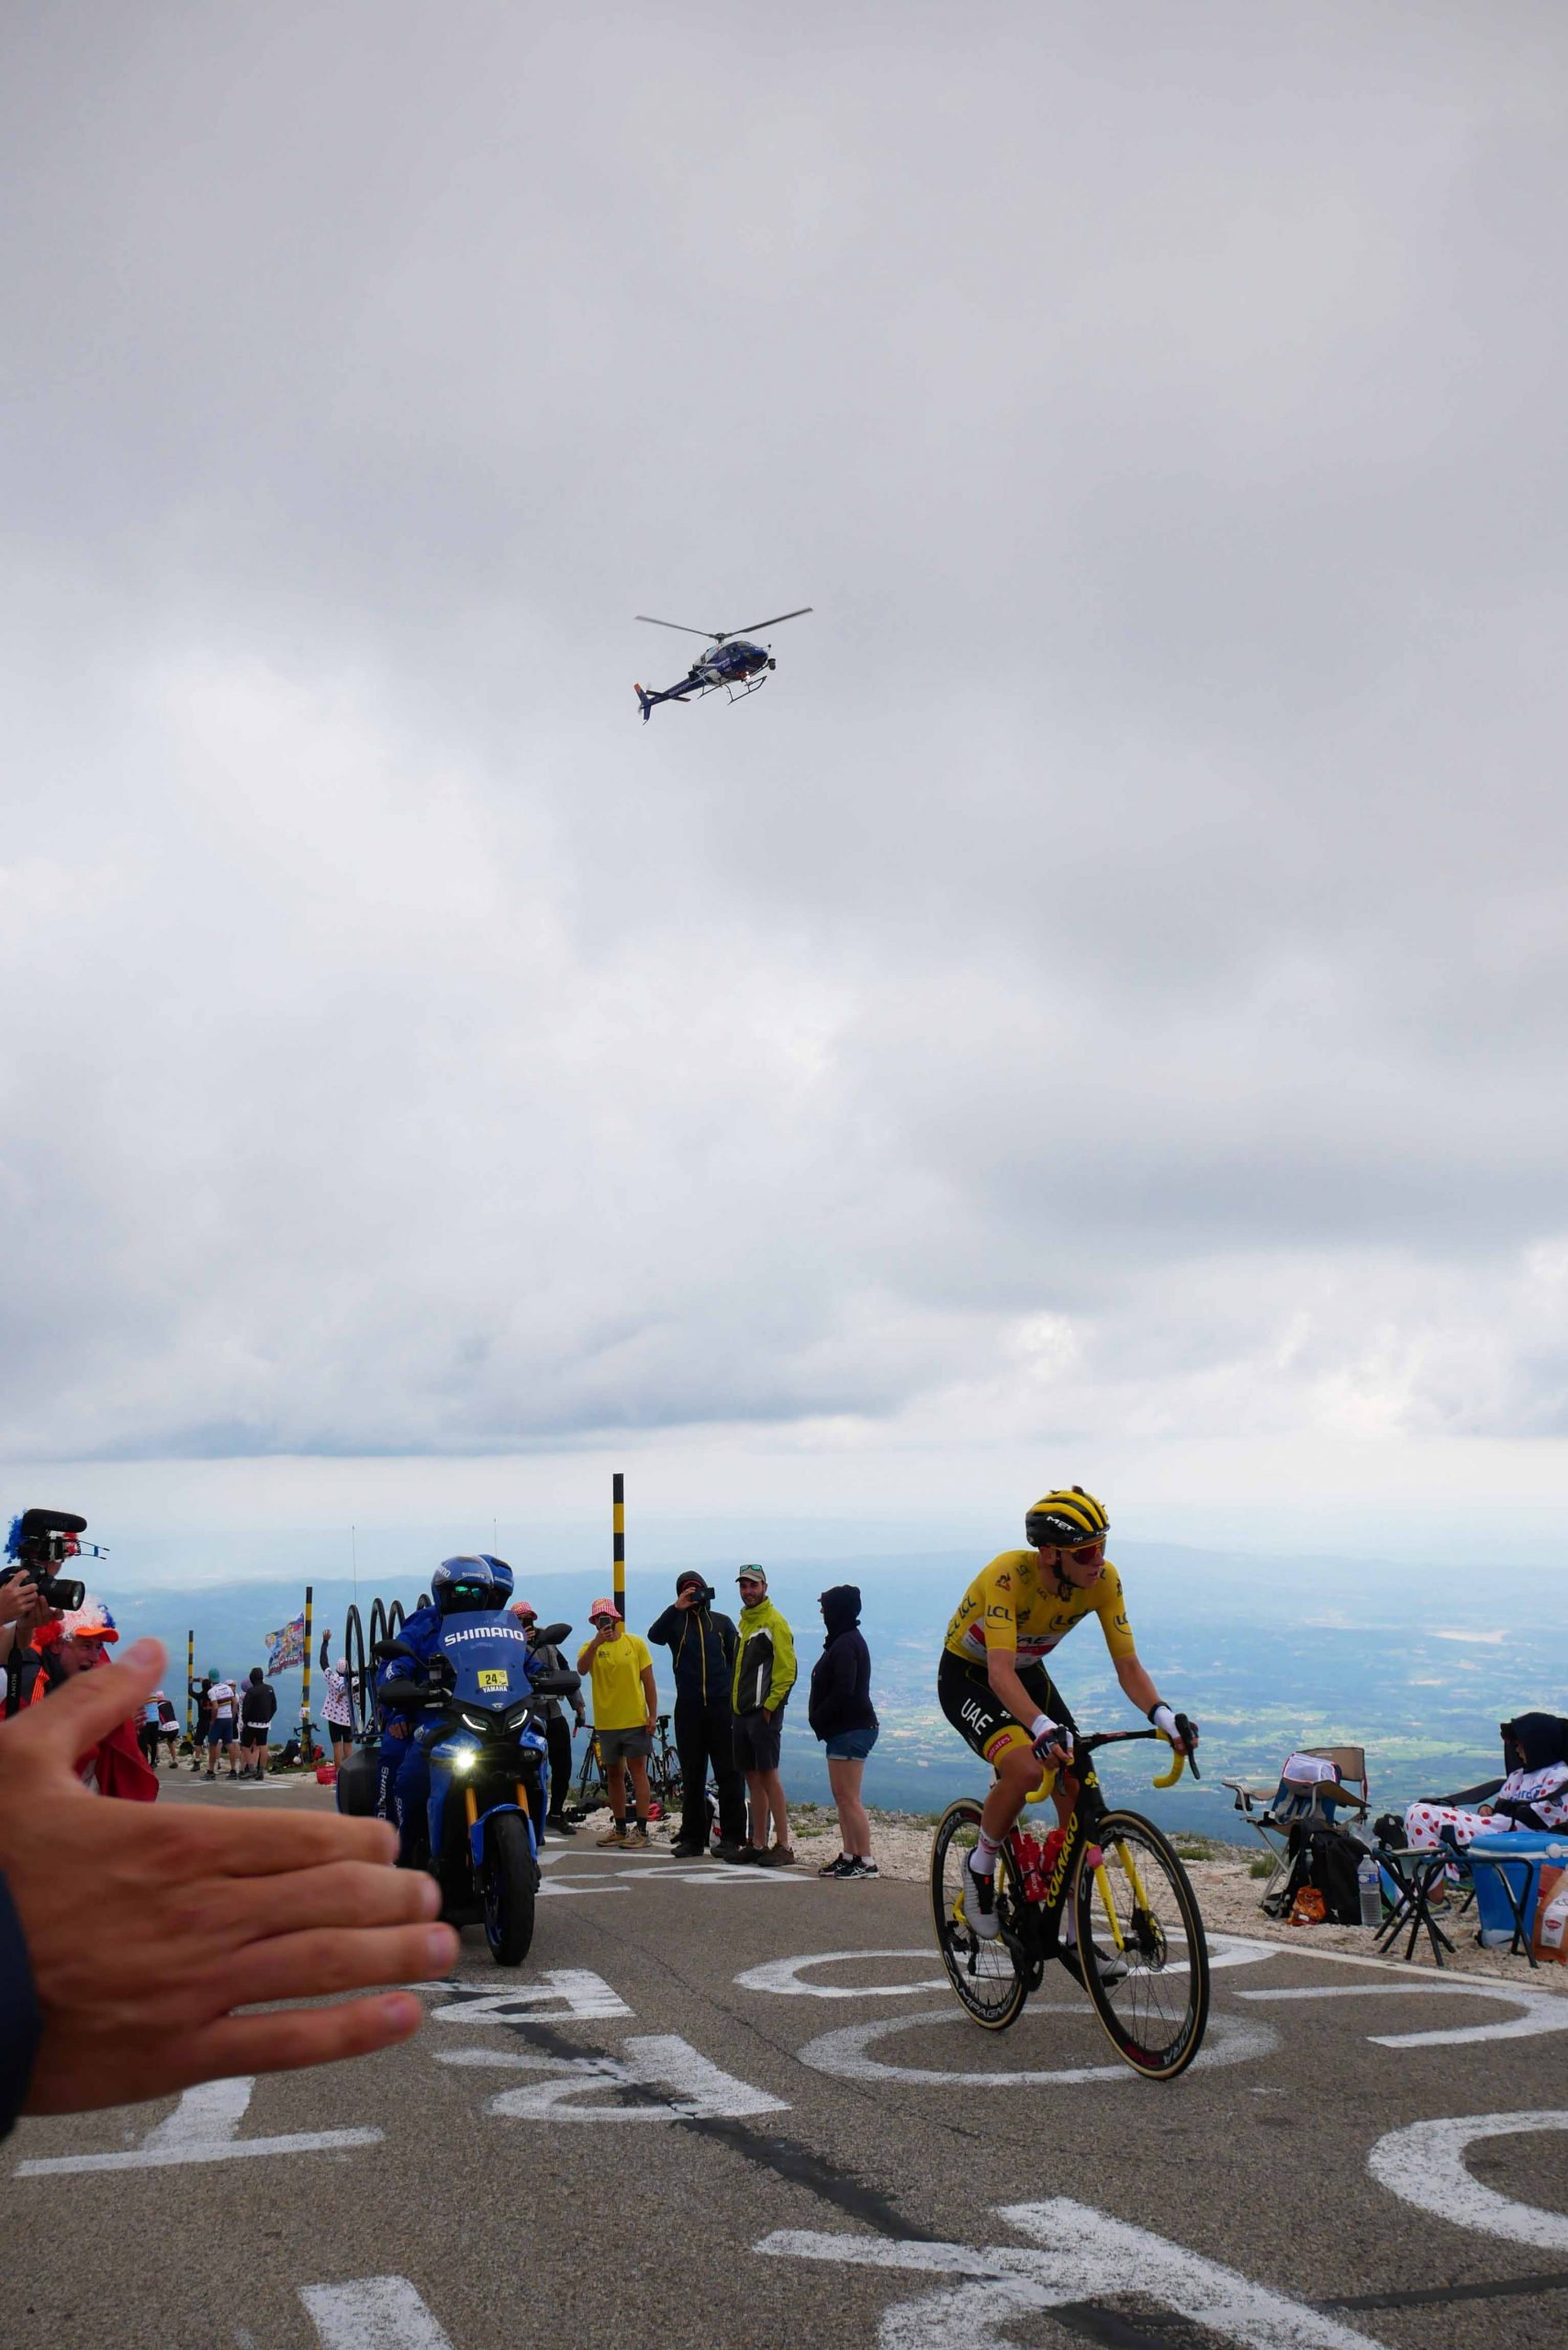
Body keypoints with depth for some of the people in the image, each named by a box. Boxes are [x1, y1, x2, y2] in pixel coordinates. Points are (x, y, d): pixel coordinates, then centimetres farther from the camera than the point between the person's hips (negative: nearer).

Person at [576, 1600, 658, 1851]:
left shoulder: (635, 1644, -1)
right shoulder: (590, 1647, 2)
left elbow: (648, 1681, 0)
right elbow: (582, 1669, -19)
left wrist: (653, 1714, -5)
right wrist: (596, 1643, -30)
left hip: (635, 1720, -3)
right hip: (606, 1723, 3)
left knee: (638, 1771, -2)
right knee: (614, 1774, 12)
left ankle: (641, 1830, -2)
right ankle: (620, 1828, 22)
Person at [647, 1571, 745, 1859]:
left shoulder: (722, 1623, 11)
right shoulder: (675, 1623, 9)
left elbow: (737, 1660, 8)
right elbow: (654, 1635, -13)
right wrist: (676, 1608, -22)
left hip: (721, 1707, -1)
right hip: (688, 1709, 1)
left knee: (728, 1773, -2)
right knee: (692, 1776, 6)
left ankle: (732, 1837, 0)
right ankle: (692, 1838, 11)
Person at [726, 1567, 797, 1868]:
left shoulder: (774, 1622, -9)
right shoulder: (744, 1620, 17)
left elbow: (787, 1668, -14)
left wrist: (769, 1705, -16)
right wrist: (737, 1701, 15)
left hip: (764, 1711, -8)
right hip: (742, 1711, 8)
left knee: (768, 1776, -8)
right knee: (752, 1778, 11)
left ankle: (783, 1847, -5)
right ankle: (758, 1844, 17)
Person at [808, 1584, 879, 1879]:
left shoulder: (845, 1644, -16)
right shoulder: (849, 1639, 17)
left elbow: (843, 1690, -24)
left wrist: (818, 1718, -13)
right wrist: (820, 1720, 10)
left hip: (850, 1730, -11)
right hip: (845, 1730, 11)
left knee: (848, 1798, -10)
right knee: (842, 1797, 13)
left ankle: (866, 1861, -8)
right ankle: (848, 1855, 18)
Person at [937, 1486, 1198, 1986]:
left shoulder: (1103, 1580, -20)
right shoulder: (1008, 1575, -36)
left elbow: (1127, 1666, -17)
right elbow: (999, 1671, -43)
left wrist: (1163, 1715, -36)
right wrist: (1043, 1727, -59)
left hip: (1029, 1673, 6)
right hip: (967, 1676, -5)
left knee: (1079, 1795, -6)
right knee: (1023, 1768, -32)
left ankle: (1074, 1939, 8)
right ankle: (980, 1869, -4)